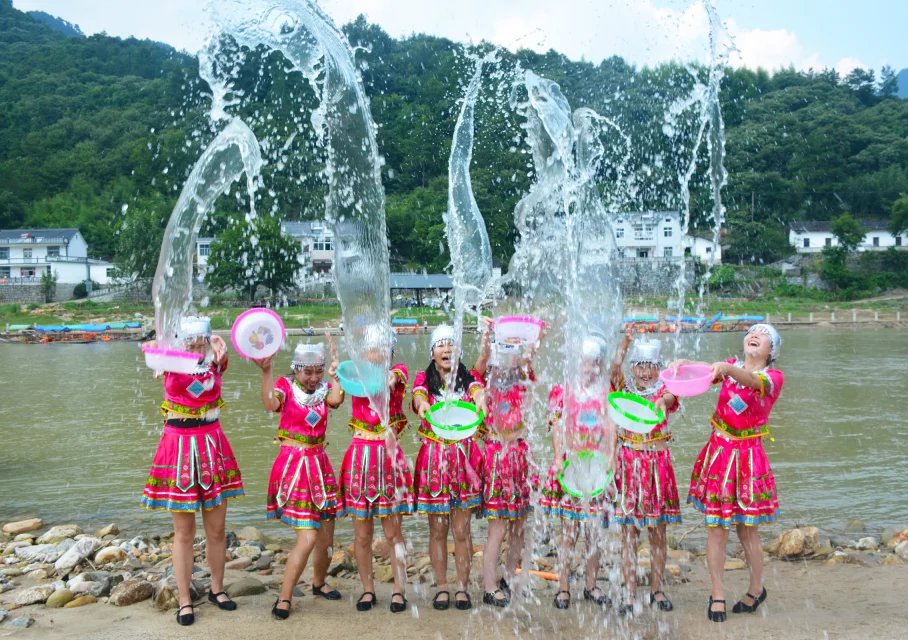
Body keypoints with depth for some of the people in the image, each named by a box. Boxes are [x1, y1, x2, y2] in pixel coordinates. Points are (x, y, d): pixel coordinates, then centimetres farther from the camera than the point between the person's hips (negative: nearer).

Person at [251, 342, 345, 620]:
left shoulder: (325, 389, 4)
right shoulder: (286, 386, -5)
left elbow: (335, 400, -20)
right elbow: (271, 404, -29)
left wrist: (335, 374, -10)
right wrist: (266, 371, -38)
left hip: (319, 465, 5)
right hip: (292, 465, -5)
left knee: (326, 537, 11)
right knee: (308, 537, -12)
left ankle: (318, 583, 37)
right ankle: (284, 598, 4)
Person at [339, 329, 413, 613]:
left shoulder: (397, 371, 1)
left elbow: (388, 382, -23)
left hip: (388, 456, -2)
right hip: (359, 456, 2)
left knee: (393, 532, 5)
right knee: (362, 535, 8)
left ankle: (399, 591, 16)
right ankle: (368, 590, 22)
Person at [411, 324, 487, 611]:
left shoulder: (467, 377, 4)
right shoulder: (424, 378, 2)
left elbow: (478, 390, -19)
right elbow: (418, 394, -20)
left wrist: (480, 400, -44)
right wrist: (422, 405, -45)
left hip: (464, 457, 0)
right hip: (434, 458, 0)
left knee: (462, 529, 4)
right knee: (437, 529, 5)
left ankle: (462, 587, 16)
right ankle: (442, 587, 17)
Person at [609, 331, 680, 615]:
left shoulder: (664, 390, 1)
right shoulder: (625, 389, 3)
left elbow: (668, 398, -24)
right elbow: (615, 369, -18)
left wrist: (661, 402, -48)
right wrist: (626, 341, -34)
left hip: (658, 464, 0)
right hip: (628, 462, 0)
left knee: (657, 533, 9)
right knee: (628, 533, 1)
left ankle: (657, 590, 23)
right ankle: (629, 594, 8)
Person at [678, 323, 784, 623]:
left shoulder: (774, 377, -3)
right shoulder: (731, 366, 8)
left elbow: (754, 381, -27)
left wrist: (728, 369, -47)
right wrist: (682, 363, -34)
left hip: (747, 457, -2)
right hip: (718, 452, 3)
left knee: (747, 530, 7)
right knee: (716, 529, 3)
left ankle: (756, 589, 29)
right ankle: (717, 594, 16)